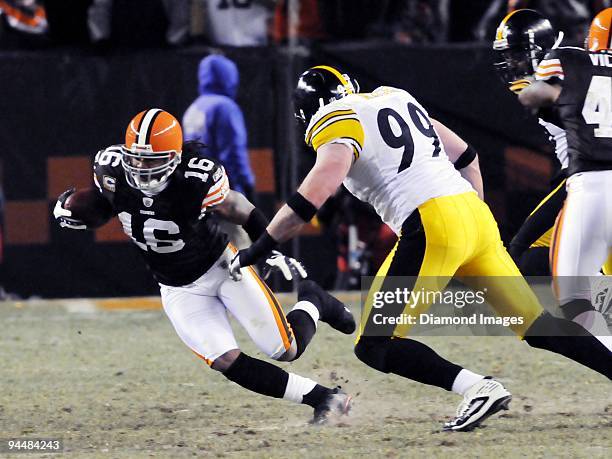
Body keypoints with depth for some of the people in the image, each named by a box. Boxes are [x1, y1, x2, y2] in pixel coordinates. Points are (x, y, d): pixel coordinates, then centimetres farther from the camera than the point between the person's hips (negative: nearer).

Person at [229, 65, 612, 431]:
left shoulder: (338, 123, 1)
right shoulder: (396, 99, 23)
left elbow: (312, 196, -12)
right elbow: (466, 156, 29)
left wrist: (256, 250, -6)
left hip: (432, 227, -8)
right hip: (476, 215, 8)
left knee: (375, 346, -2)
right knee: (537, 325, 14)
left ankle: (476, 389, -16)